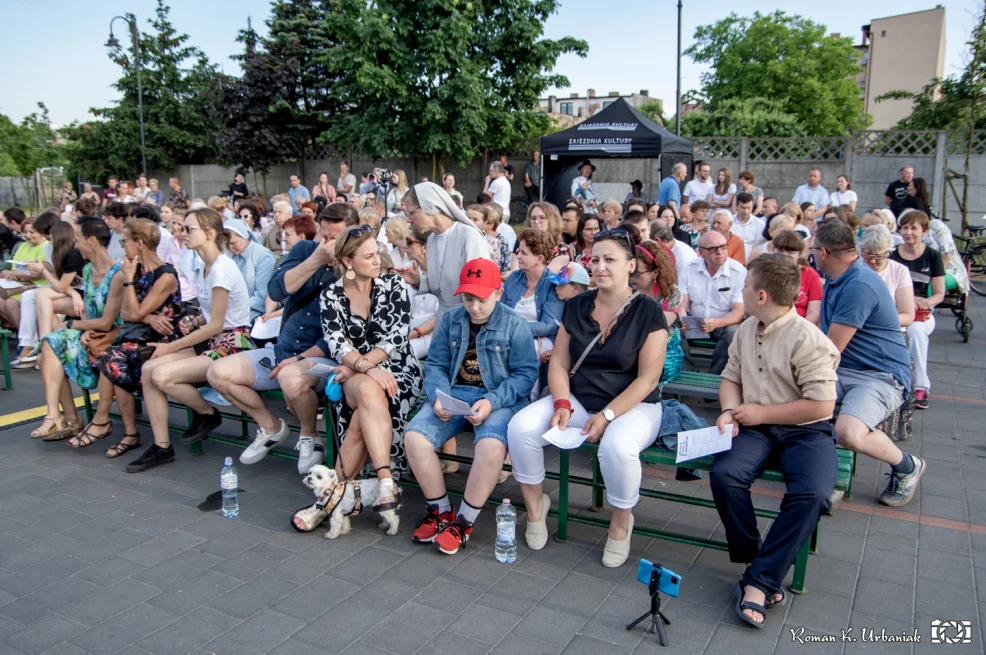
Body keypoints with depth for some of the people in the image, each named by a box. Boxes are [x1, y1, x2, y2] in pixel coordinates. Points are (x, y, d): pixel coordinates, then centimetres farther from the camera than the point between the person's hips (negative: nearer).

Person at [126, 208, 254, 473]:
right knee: (148, 369, -8)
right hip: (211, 340, 9)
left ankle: (208, 414, 4)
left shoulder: (221, 268, -17)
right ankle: (161, 446, -1)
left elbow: (216, 325, -17)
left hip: (232, 344, -9)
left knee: (163, 375, -23)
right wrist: (194, 321, -1)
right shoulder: (203, 269, 11)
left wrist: (172, 347, -10)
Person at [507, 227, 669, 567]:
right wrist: (562, 404, -14)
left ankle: (621, 521, -4)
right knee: (521, 426, -20)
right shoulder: (576, 307, 4)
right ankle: (535, 504, 6)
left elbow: (647, 379, -12)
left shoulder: (648, 312, -9)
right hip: (578, 399, 4)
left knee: (617, 446, -37)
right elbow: (559, 363, 4)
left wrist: (606, 415, -20)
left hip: (632, 405, -4)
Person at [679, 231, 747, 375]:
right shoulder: (690, 268, -1)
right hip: (694, 322, 2)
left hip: (723, 324, -2)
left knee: (734, 332, -34)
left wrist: (716, 323, -35)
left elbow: (739, 312, -15)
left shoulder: (739, 271, -10)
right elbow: (682, 303, -4)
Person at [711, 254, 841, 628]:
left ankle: (759, 581, -21)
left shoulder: (808, 340, -14)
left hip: (805, 430, -4)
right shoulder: (746, 331, 8)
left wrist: (761, 413, -12)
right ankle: (754, 561, -7)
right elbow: (731, 378, 18)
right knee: (723, 474, -25)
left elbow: (822, 406, -16)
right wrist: (729, 412, -3)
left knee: (811, 494, -32)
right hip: (755, 426, 5)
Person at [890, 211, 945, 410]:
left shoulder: (933, 256, 6)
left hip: (922, 313, 0)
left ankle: (921, 388, -28)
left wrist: (925, 301, -16)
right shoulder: (892, 254, 6)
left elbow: (939, 294, 6)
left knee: (915, 329, -35)